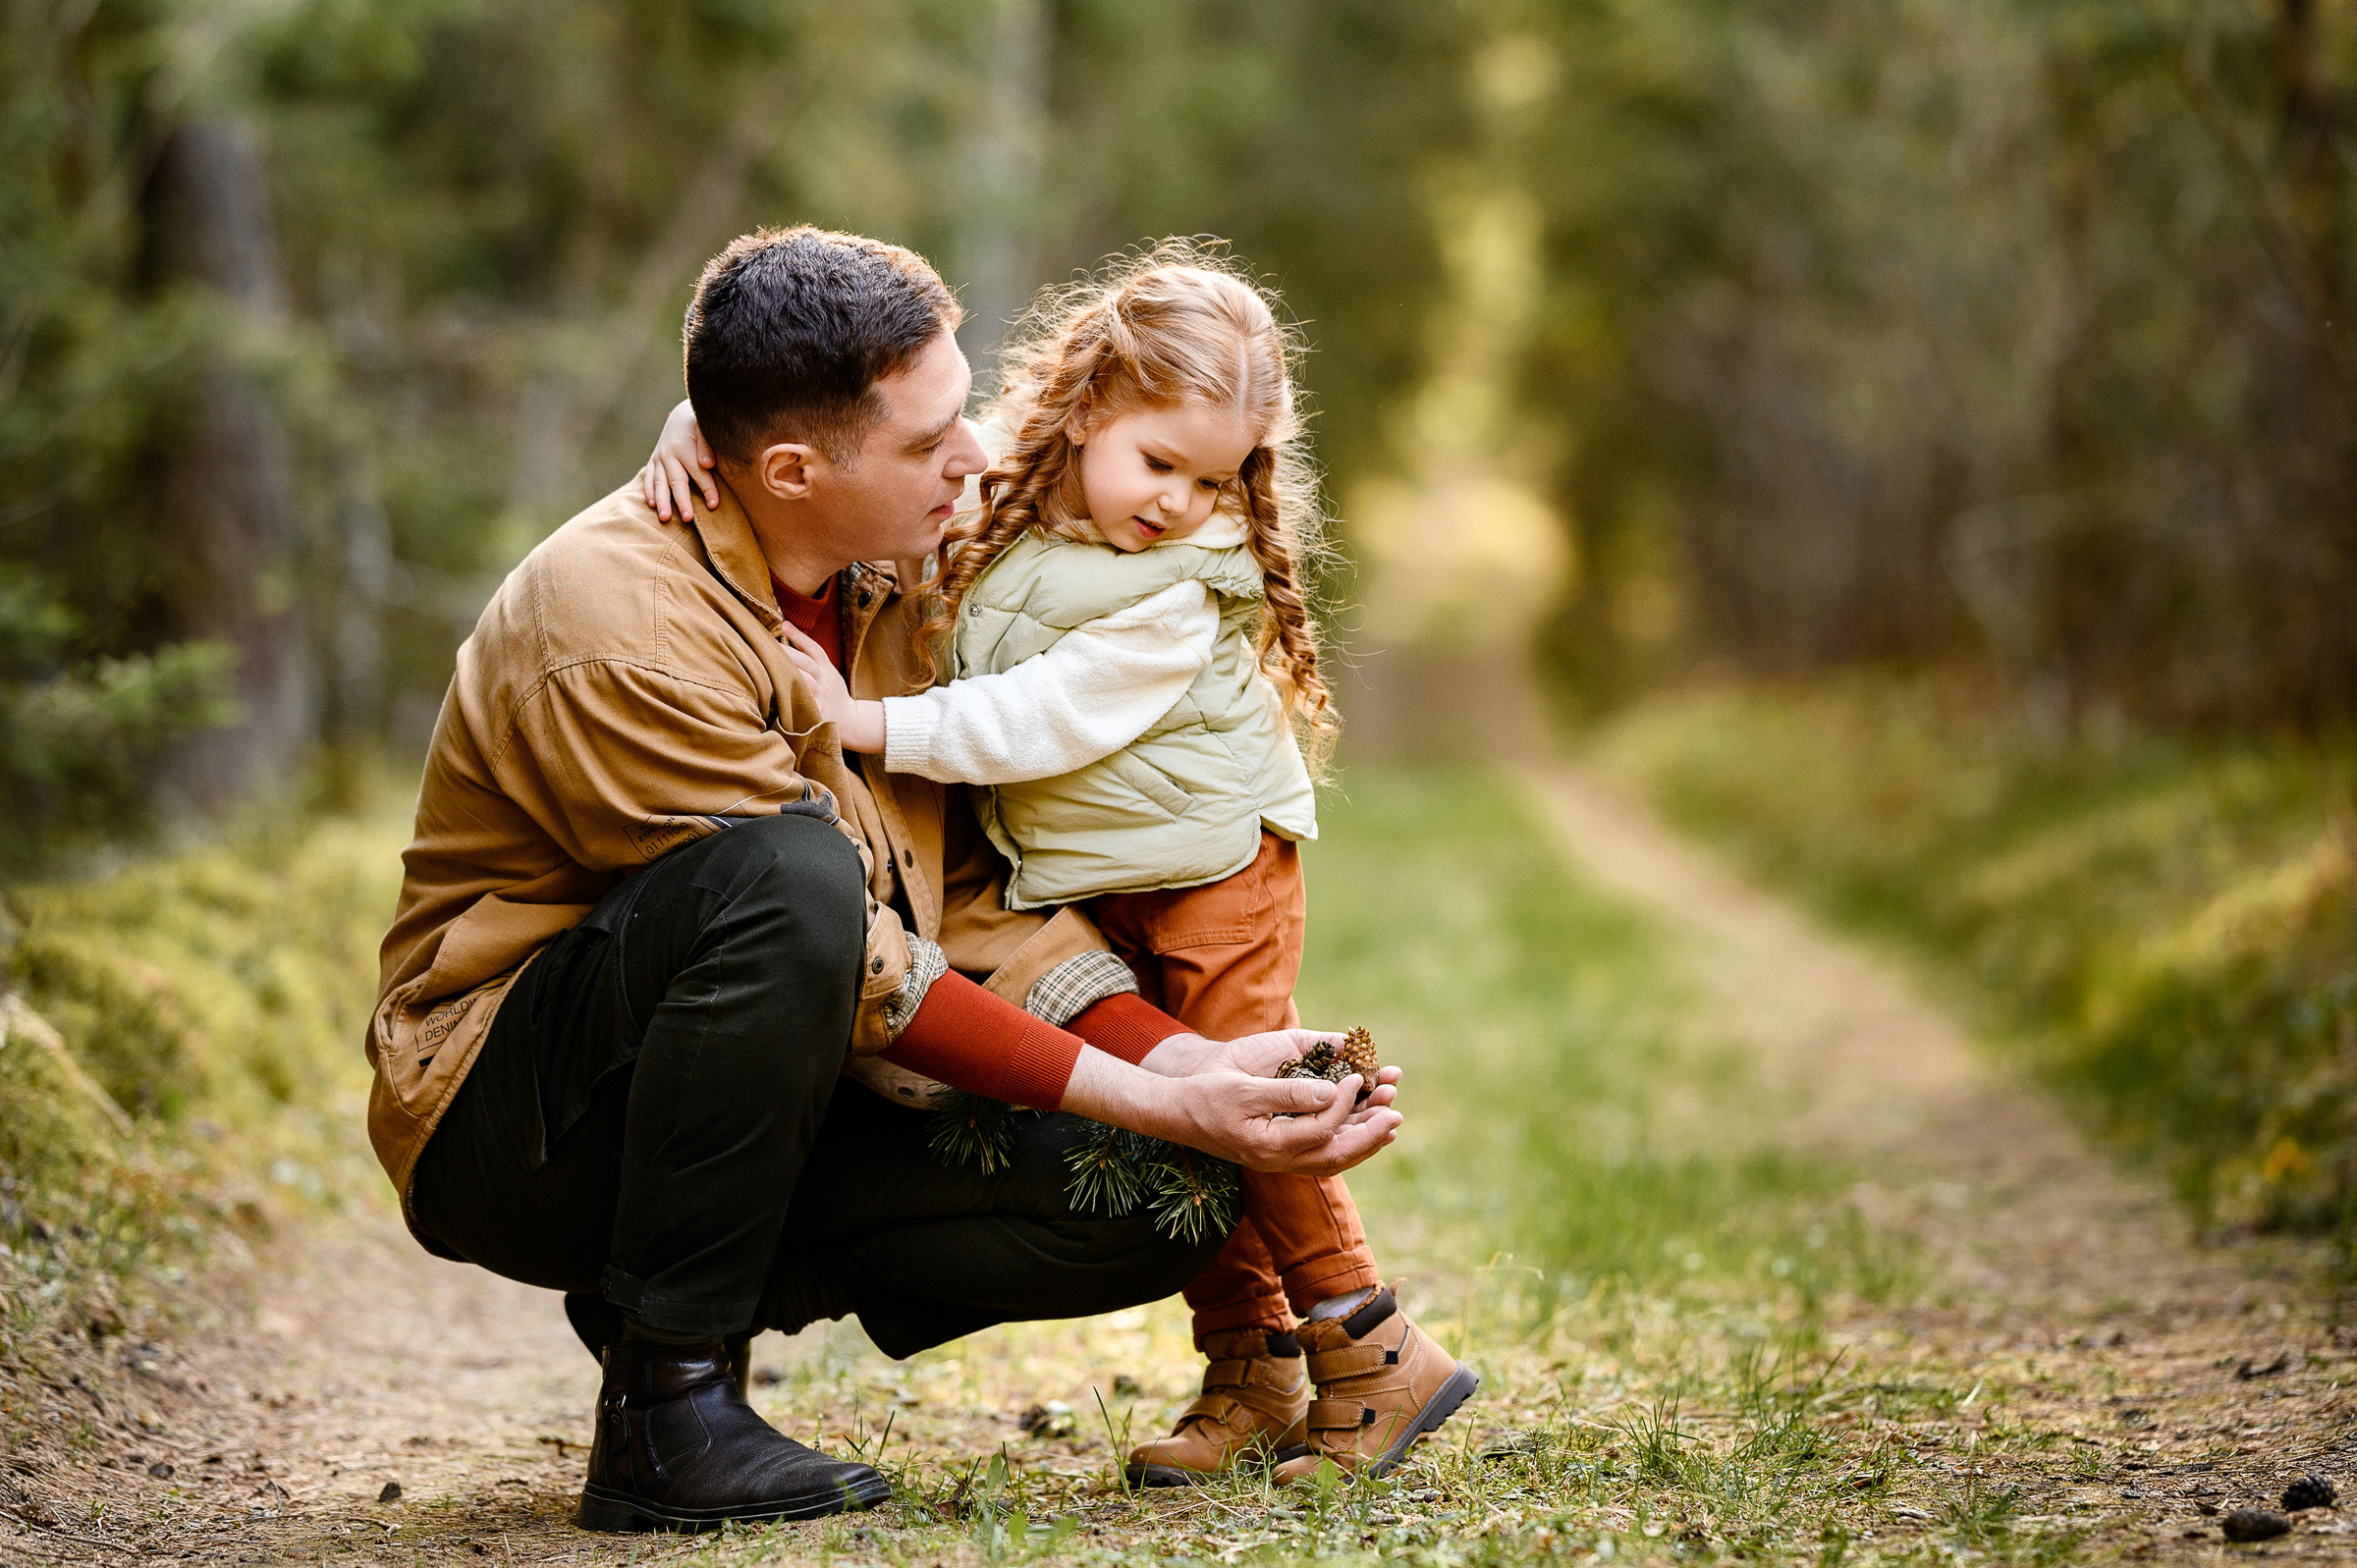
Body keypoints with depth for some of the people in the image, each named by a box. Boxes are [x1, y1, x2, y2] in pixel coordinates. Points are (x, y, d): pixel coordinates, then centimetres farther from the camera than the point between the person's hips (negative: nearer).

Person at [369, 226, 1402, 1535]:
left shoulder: (888, 577, 2)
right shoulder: (613, 628, -24)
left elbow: (971, 895, 2)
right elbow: (871, 982, -25)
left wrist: (1187, 1060, -13)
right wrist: (1160, 1103, -26)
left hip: (783, 1108, 7)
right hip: (511, 1120, -7)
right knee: (795, 869, -37)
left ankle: (714, 1281, 5)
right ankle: (666, 1400, -24)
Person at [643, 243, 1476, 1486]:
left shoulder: (1186, 590, -19)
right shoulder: (983, 498, -5)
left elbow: (1042, 720, -24)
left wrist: (870, 722, -26)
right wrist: (697, 425, -18)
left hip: (1215, 870, -5)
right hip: (1091, 891, 5)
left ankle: (1373, 1356, 1)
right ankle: (1249, 1368, 16)